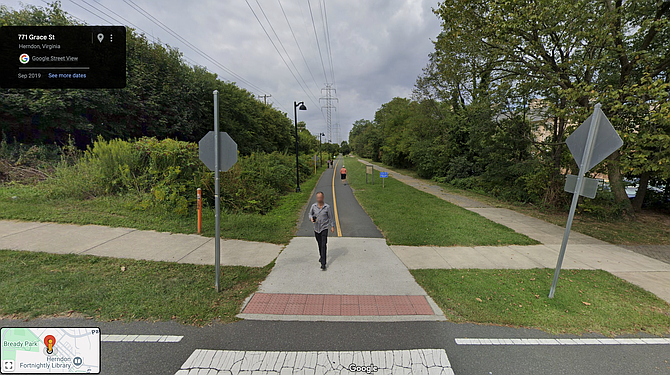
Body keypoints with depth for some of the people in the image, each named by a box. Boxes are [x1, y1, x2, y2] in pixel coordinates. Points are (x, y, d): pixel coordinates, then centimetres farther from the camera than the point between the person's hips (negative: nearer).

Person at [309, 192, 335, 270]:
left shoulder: (327, 207, -10)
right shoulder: (313, 206, -4)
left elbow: (331, 217, 1)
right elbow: (310, 213, 12)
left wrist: (332, 226, 3)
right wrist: (311, 218, -10)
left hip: (324, 228, -3)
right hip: (316, 228, 3)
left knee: (323, 245, -10)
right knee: (319, 244, 18)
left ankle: (323, 264, -9)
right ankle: (321, 256, 43)